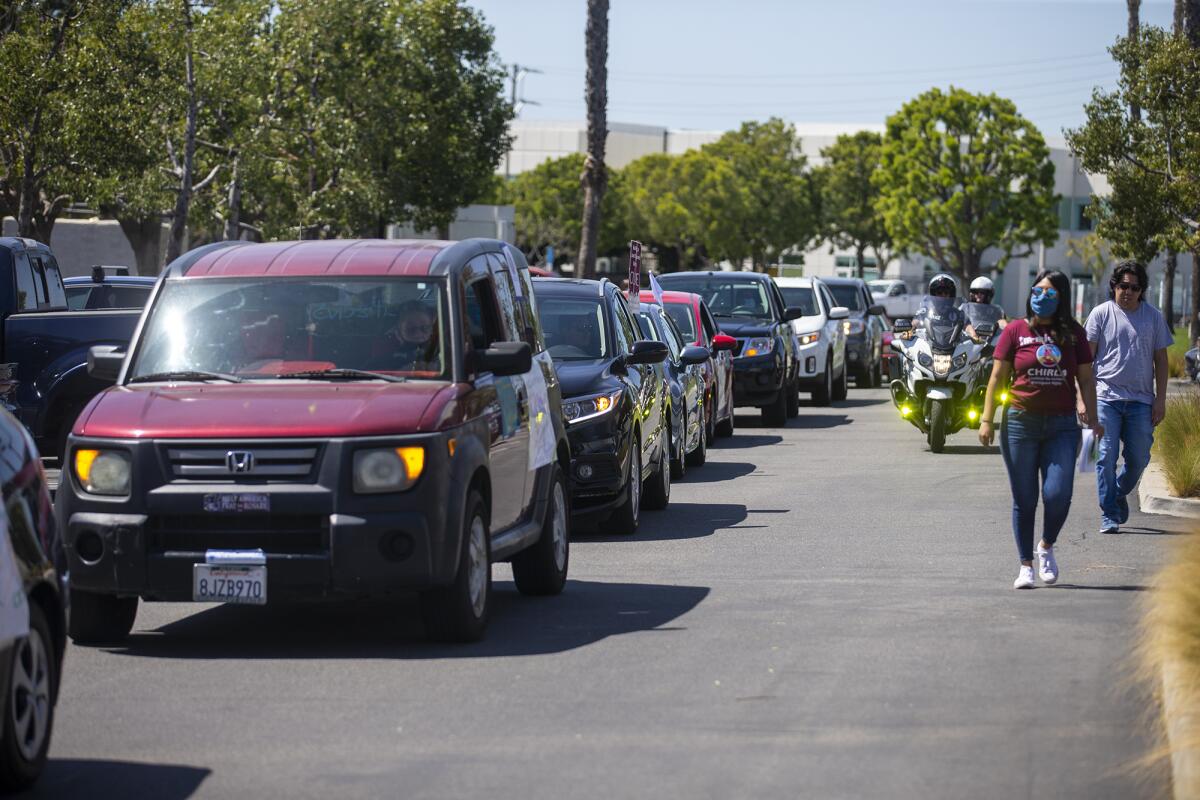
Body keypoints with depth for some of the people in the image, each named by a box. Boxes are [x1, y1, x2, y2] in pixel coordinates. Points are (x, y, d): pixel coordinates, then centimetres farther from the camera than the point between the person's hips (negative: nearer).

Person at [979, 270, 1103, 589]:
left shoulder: (1074, 334, 7)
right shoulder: (1016, 330, 2)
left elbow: (1086, 379, 10)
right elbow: (998, 377, 3)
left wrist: (1092, 418, 0)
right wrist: (987, 419, -2)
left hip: (1061, 425, 1)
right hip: (1021, 422, -1)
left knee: (1058, 494, -11)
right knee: (1024, 500, 3)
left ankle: (1047, 546, 17)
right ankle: (1026, 565, 15)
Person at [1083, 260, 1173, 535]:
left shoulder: (1154, 316, 7)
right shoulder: (1101, 313, 2)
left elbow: (1160, 360, 11)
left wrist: (1160, 399, 4)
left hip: (1141, 400, 2)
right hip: (1107, 396, -2)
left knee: (1139, 459, 5)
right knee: (1107, 458, -7)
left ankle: (1119, 494, 33)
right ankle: (1109, 515, -2)